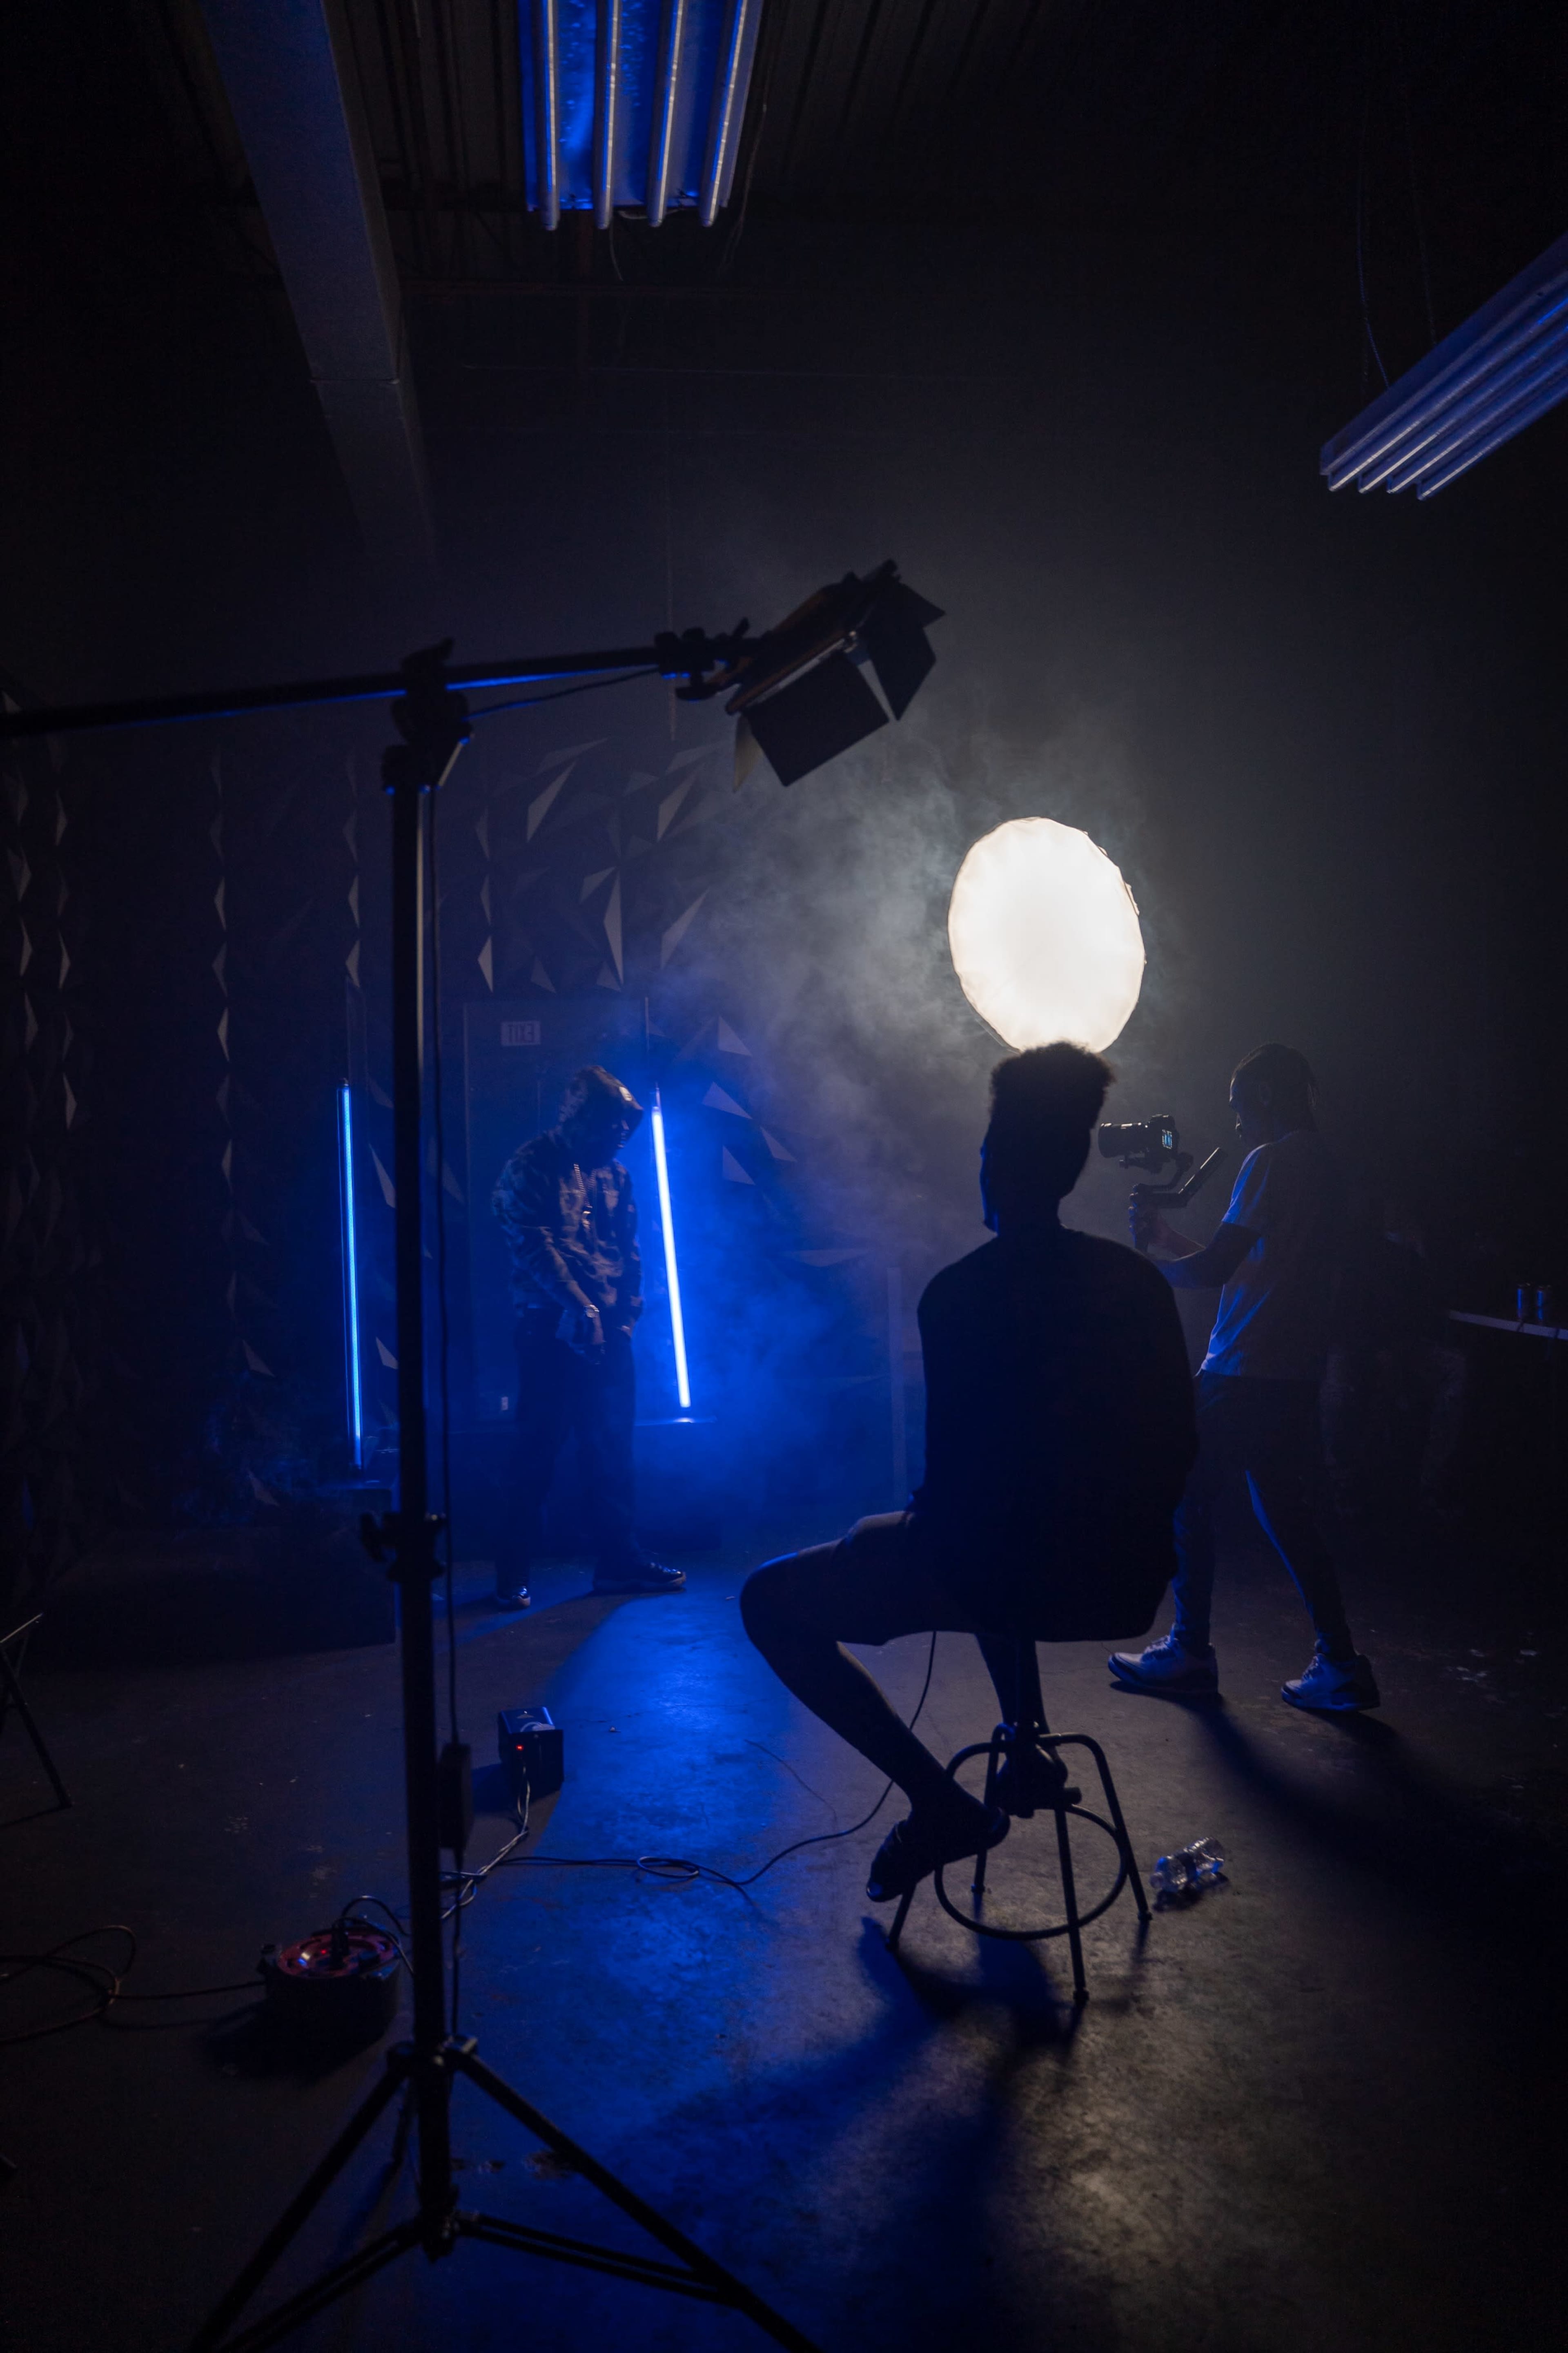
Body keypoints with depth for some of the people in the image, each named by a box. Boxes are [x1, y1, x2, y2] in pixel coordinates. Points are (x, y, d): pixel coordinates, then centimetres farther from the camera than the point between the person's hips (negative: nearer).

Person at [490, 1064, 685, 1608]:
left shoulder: (613, 1174, 15)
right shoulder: (530, 1167, -4)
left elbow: (630, 1250, 14)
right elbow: (536, 1248, -13)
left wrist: (626, 1313, 1)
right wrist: (582, 1309, -18)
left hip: (606, 1331, 6)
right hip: (551, 1328, -6)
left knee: (613, 1448, 9)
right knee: (538, 1450, -3)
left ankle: (619, 1560, 18)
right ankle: (513, 1573, 7)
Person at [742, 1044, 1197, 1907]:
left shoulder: (962, 1294, -16)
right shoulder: (1139, 1280, 2)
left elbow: (955, 1472, -14)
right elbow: (1177, 1447, 8)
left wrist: (924, 1522, 8)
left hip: (1010, 1573, -7)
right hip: (1127, 1577, 7)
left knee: (770, 1600, 9)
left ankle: (941, 1805, 3)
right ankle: (1025, 1748, 37)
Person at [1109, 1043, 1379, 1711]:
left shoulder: (1271, 1161, -13)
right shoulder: (1321, 1162, 16)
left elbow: (1215, 1268, -15)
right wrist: (1167, 1235, 19)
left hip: (1246, 1373, -9)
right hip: (1295, 1373, 9)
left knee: (1185, 1496, 4)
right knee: (1284, 1508, 13)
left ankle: (1189, 1651, 14)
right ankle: (1340, 1664, 12)